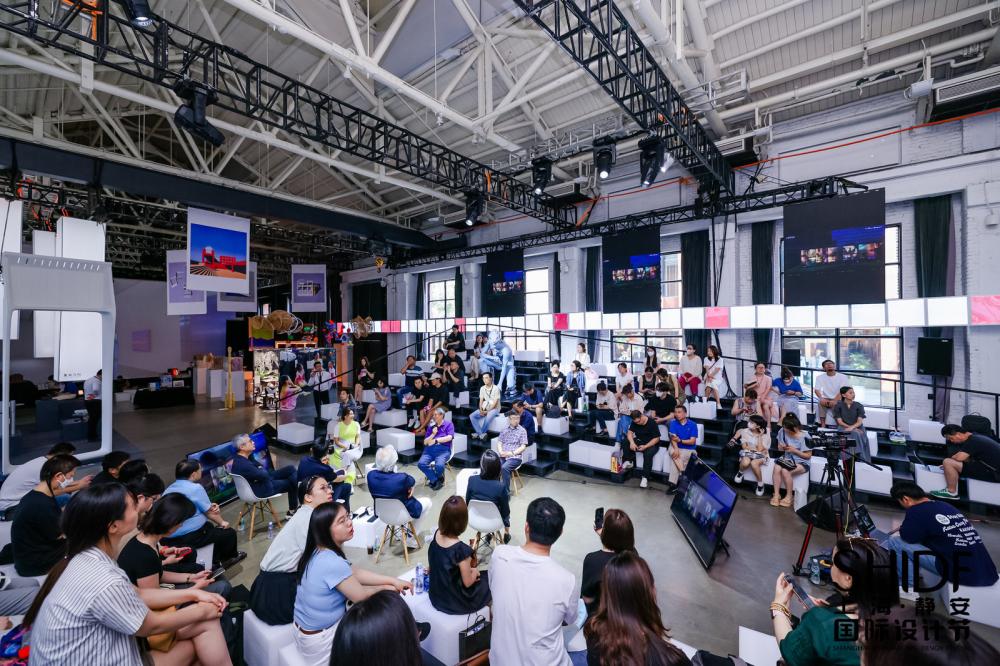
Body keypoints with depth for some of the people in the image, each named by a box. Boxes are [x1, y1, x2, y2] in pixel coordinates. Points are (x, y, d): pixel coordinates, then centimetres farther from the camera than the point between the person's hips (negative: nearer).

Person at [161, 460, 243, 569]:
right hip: (188, 538, -9)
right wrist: (222, 522, 11)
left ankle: (214, 562, 39)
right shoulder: (196, 488, -17)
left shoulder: (169, 488, 7)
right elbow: (210, 512, -6)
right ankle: (230, 557, 36)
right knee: (229, 533, 10)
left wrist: (211, 506, 2)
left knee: (209, 525, 31)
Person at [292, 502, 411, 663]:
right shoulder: (332, 563, -34)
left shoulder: (317, 552, -6)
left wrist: (392, 581, 0)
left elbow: (356, 573, 2)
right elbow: (360, 596, -20)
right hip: (321, 641, -8)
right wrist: (386, 588, -1)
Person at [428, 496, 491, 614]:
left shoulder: (437, 535, -15)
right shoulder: (461, 549, -32)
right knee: (489, 578, 14)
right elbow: (467, 582, -18)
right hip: (455, 602, -6)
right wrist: (475, 572, -1)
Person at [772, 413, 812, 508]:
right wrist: (782, 447, -13)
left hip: (801, 462, -4)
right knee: (777, 468, -28)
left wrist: (794, 450, -22)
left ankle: (789, 497, -9)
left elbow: (808, 456, -10)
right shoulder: (782, 432, -4)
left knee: (785, 471, -31)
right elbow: (779, 448, 11)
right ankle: (776, 494, -18)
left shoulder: (805, 437, -16)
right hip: (787, 458, 4)